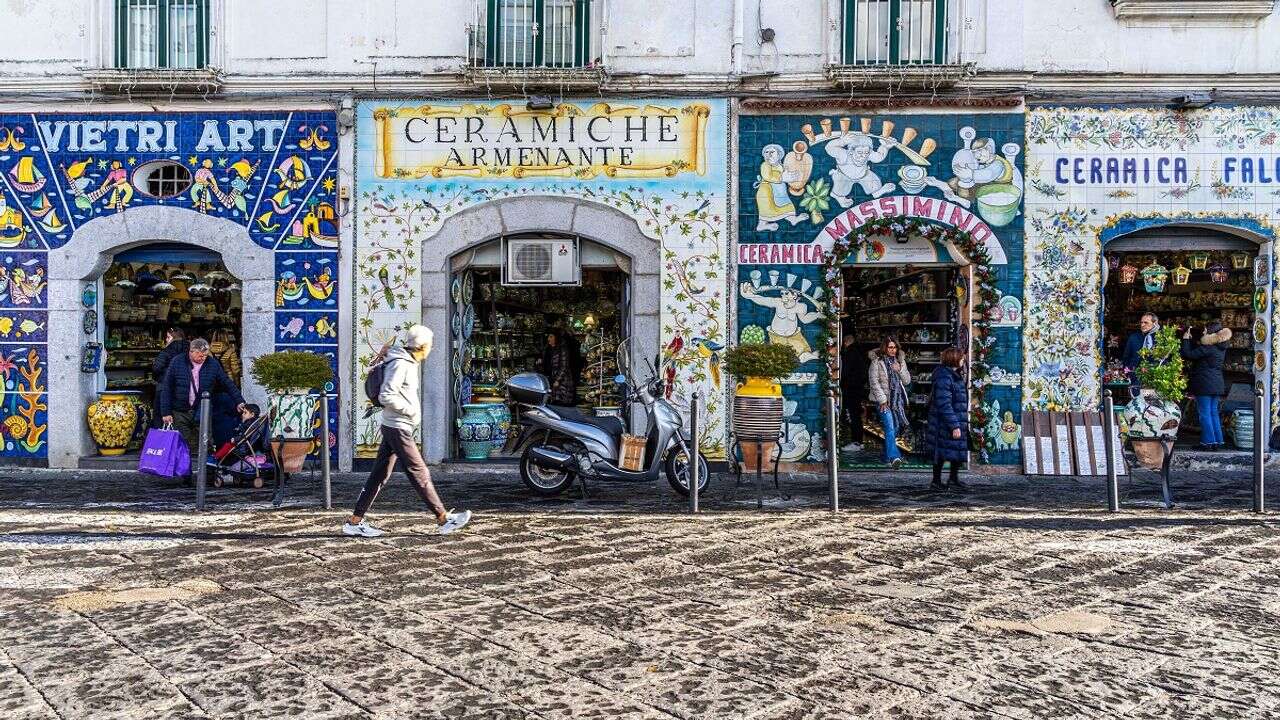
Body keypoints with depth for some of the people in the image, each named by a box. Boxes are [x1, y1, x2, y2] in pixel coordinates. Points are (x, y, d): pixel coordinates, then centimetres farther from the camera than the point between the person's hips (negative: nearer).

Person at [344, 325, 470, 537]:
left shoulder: (410, 363, 15)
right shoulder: (400, 364, -16)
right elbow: (386, 396, -22)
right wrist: (411, 411, -14)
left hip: (393, 428, 10)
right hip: (398, 428, -10)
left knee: (379, 475, 9)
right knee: (420, 474, -4)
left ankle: (355, 521, 12)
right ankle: (444, 519, 2)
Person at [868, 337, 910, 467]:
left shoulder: (900, 361, 12)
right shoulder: (877, 361, -4)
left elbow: (907, 381, 11)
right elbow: (873, 381, -8)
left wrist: (900, 370, -8)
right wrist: (882, 400, -14)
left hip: (898, 399, 6)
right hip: (884, 400, -6)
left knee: (896, 427, 8)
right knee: (890, 428, -16)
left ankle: (887, 455, 23)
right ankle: (894, 456, -25)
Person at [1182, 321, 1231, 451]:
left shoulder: (1207, 348, -16)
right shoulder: (1221, 348, 12)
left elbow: (1188, 355, -18)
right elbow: (1198, 351, 20)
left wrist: (1186, 339, -8)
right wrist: (1190, 340, 17)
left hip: (1205, 384, -9)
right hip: (1217, 384, 9)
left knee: (1204, 413, -3)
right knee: (1213, 412, 14)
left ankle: (1208, 442, -1)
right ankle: (1217, 441, 16)